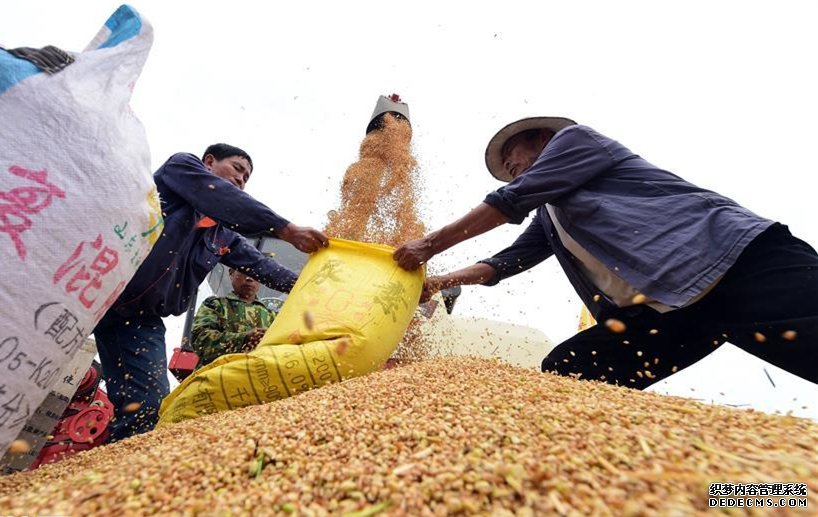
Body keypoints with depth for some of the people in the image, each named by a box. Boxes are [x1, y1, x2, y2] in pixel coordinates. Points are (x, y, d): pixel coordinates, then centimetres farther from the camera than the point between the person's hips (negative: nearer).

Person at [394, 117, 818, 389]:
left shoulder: (575, 138, 4)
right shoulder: (549, 217, 24)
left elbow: (510, 201, -6)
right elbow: (504, 262, 22)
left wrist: (429, 246, -1)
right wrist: (439, 282, 15)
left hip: (736, 262, -7)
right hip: (660, 307, 8)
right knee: (562, 374, -4)